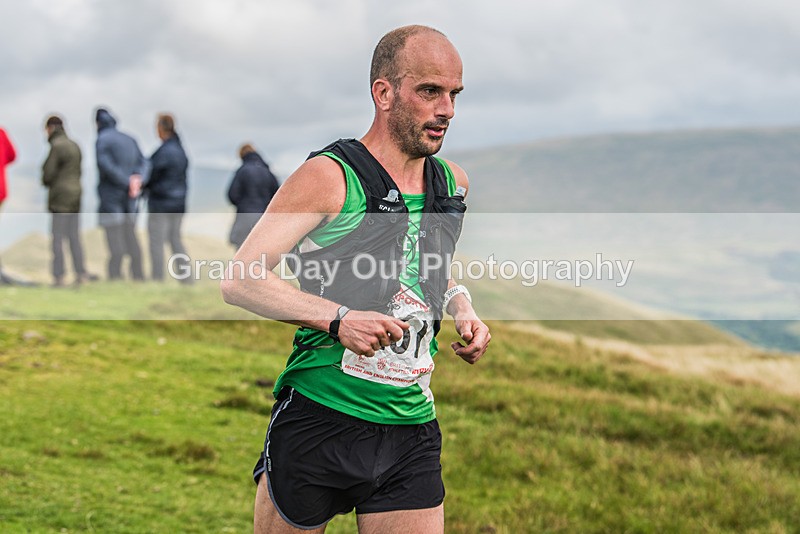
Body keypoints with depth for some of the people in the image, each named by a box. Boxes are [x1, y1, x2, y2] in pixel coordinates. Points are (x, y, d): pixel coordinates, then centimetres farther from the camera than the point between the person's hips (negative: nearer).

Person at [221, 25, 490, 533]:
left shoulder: (453, 183, 9)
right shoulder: (329, 177, -11)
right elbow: (238, 280, -15)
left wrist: (463, 310, 8)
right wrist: (339, 318, -25)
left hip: (412, 430, 5)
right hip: (319, 420, -5)